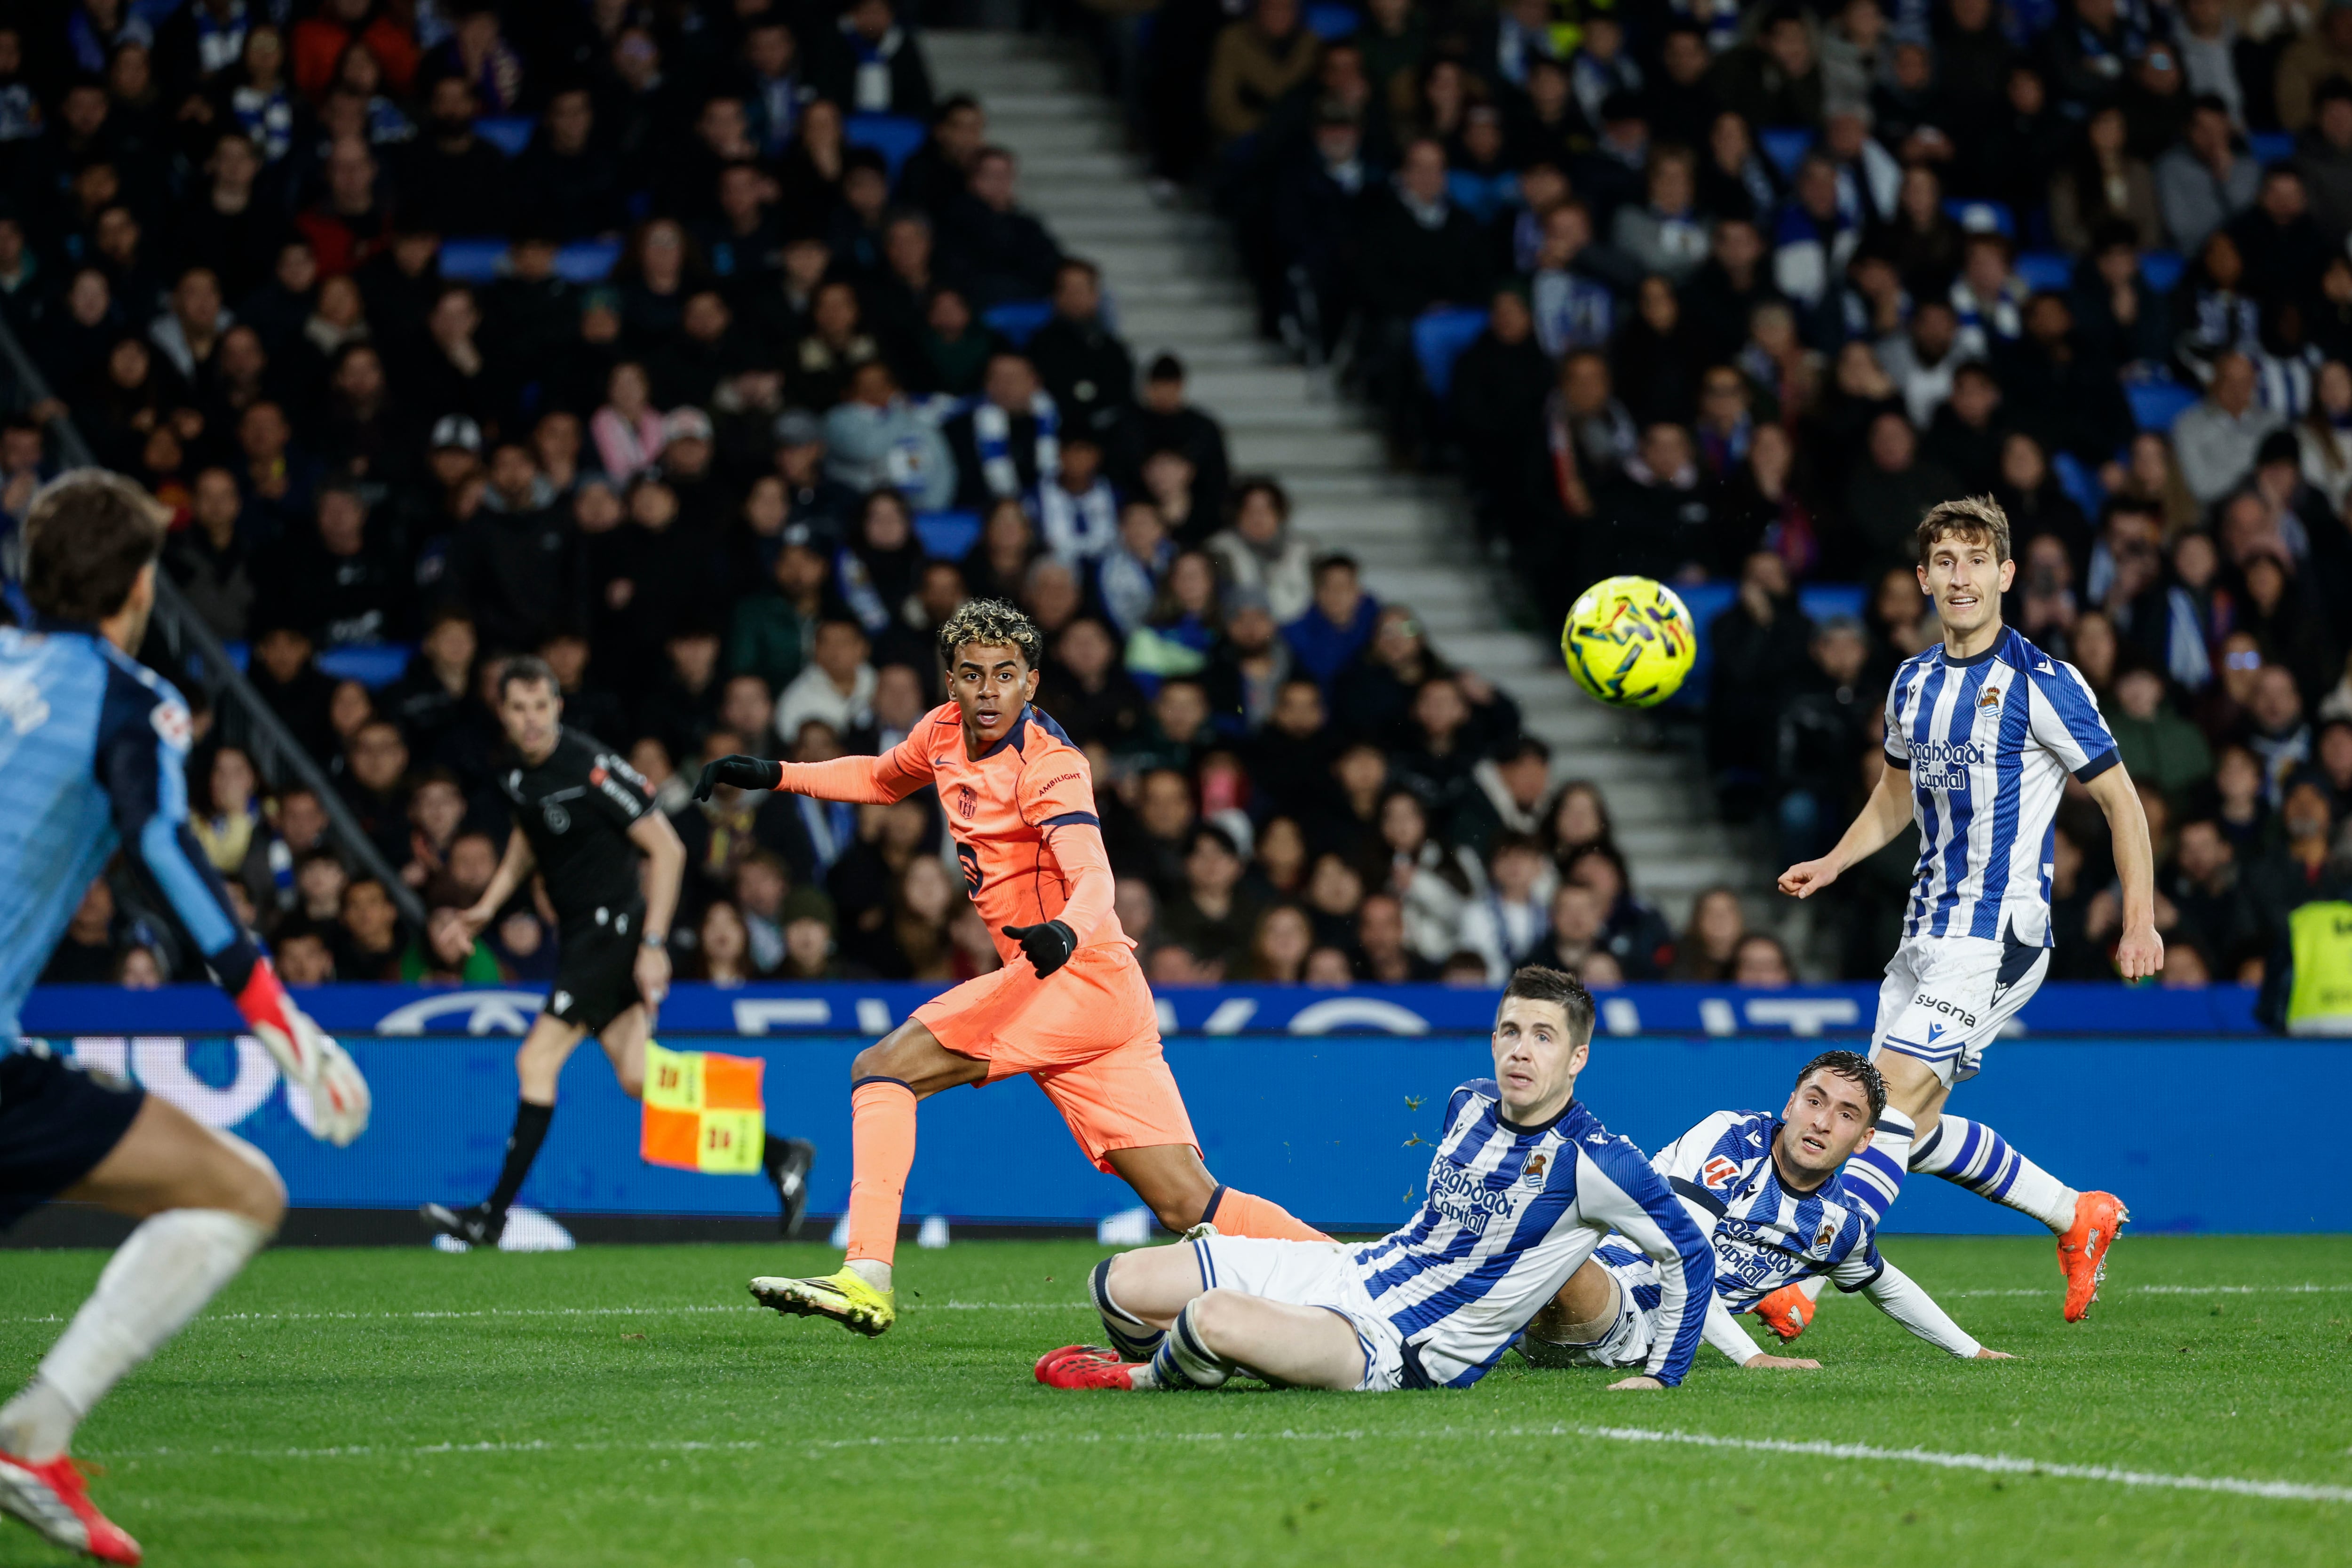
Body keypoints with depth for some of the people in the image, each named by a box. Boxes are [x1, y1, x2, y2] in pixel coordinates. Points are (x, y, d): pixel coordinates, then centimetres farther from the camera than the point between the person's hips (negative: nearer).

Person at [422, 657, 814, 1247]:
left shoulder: (591, 768, -20)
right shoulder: (514, 772, 5)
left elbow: (667, 850, -17)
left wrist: (653, 944, -20)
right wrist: (485, 909, 14)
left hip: (618, 926, -8)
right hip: (579, 932, 8)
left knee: (537, 1061, -12)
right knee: (637, 1078, 6)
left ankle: (491, 1218, -6)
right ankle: (779, 1156, 15)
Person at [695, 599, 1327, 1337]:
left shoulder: (1049, 765, -12)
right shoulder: (945, 731, 12)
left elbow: (1092, 877, -28)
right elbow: (881, 778, 35)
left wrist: (1066, 933, -49)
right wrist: (774, 775, 24)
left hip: (1078, 975, -8)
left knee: (881, 1068, -15)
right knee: (1190, 1207, 1)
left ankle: (867, 1277, -25)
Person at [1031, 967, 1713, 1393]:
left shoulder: (1593, 1163, -18)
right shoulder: (1470, 1105, 5)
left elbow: (1690, 1255, -10)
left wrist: (1659, 1377, -11)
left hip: (1399, 1353, -8)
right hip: (1349, 1274, 8)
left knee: (1216, 1318, -33)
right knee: (1118, 1283, -1)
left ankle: (1134, 1380, 1)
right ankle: (1168, 1371, 31)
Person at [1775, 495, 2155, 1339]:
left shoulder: (2045, 685, -11)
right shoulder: (1913, 682, 10)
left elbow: (2120, 799, -5)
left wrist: (2141, 921, -8)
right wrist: (1833, 863, 11)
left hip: (1999, 932, -8)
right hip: (1928, 925, 8)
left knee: (1896, 1103, -16)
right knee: (1916, 1127, 9)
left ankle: (1800, 1284, -20)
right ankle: (2078, 1216, 26)